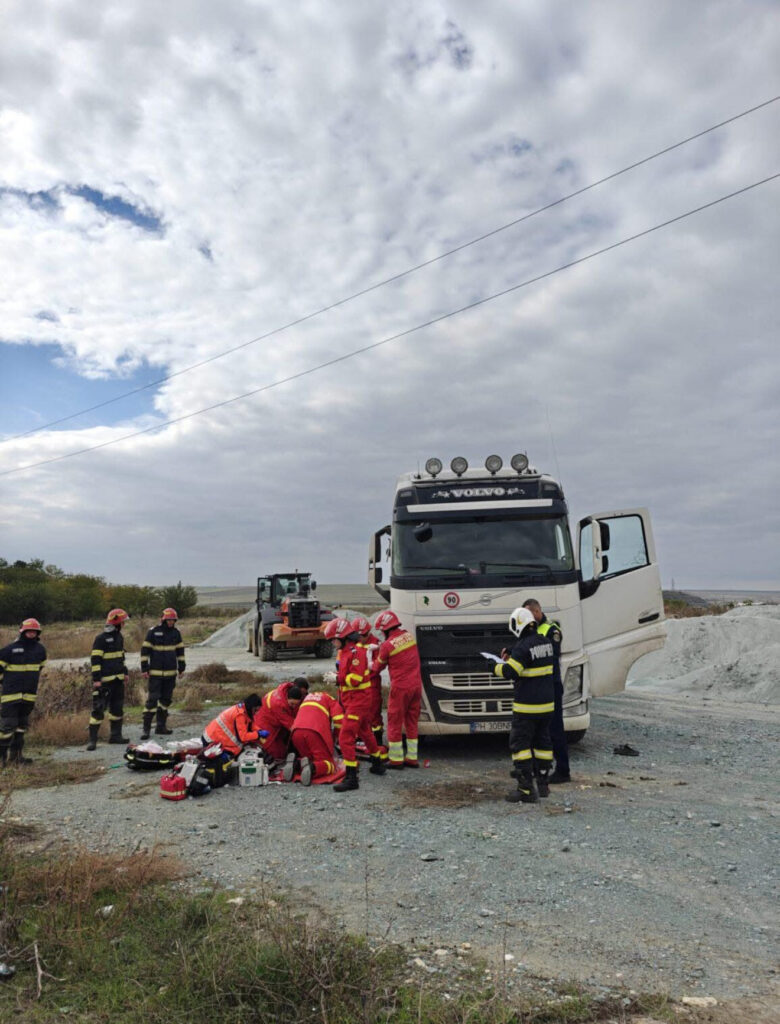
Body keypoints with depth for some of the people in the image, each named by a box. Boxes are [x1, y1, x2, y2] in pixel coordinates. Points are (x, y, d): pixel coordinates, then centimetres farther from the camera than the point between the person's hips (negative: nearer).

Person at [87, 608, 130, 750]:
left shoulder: (119, 637, 13)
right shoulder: (101, 639, -12)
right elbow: (95, 660, -14)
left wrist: (125, 673, 22)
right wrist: (96, 679, -18)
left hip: (118, 680, 8)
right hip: (104, 681, -8)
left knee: (117, 708, 13)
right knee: (98, 709, -6)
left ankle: (115, 735, 23)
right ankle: (92, 739, -1)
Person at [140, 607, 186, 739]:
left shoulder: (176, 633, 8)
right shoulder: (153, 632, -6)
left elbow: (180, 651, 16)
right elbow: (145, 650, -5)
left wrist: (181, 668, 13)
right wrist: (144, 669, -7)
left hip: (171, 673, 5)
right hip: (155, 673, -5)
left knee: (166, 699, 9)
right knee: (152, 699, -8)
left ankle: (161, 726, 18)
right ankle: (146, 728, -4)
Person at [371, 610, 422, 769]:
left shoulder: (387, 645, -15)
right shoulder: (408, 635, 3)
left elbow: (377, 667, -1)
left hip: (400, 687, -6)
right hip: (416, 684, 6)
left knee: (395, 722, 7)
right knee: (412, 722, 15)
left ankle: (396, 759, 12)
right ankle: (412, 758, 21)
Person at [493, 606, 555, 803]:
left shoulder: (523, 647, -19)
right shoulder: (546, 642, 6)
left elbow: (509, 672, -21)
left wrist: (498, 666, -1)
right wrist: (510, 659, 14)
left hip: (527, 706, -8)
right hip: (547, 704, 8)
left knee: (519, 743, -1)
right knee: (542, 741, 17)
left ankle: (526, 789, -3)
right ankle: (542, 783, 25)